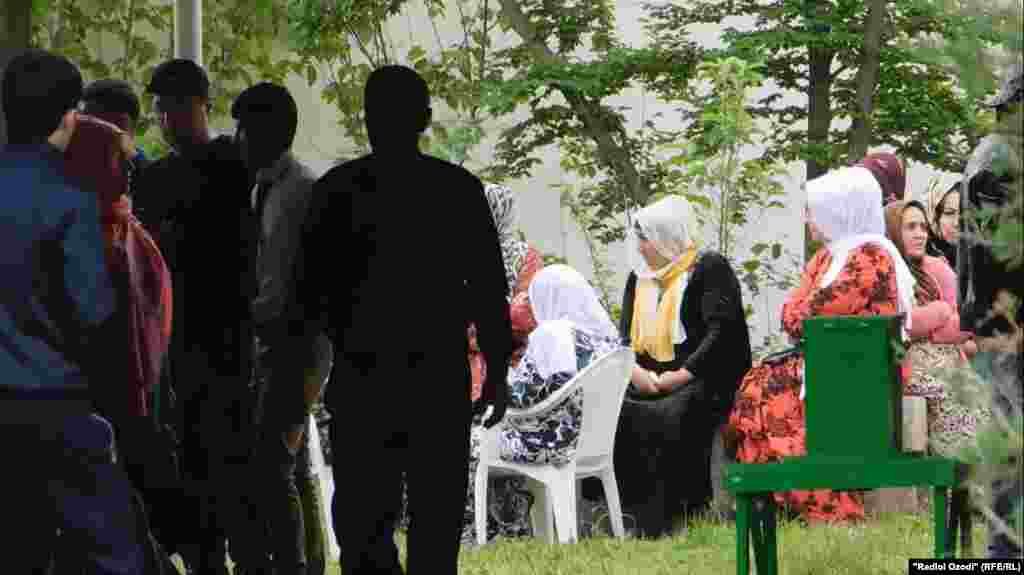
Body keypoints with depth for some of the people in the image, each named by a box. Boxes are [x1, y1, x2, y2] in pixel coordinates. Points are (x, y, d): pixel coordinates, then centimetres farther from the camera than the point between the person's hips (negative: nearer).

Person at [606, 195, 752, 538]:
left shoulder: (710, 268, 0)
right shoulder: (639, 277, 22)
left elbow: (721, 330, -11)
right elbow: (625, 336, 15)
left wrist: (681, 375, -19)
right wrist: (635, 371, -7)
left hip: (702, 380, -6)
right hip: (650, 381, 6)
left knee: (672, 418, -36)